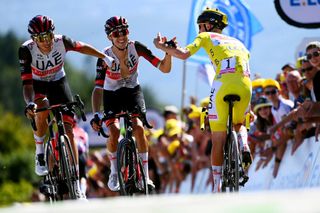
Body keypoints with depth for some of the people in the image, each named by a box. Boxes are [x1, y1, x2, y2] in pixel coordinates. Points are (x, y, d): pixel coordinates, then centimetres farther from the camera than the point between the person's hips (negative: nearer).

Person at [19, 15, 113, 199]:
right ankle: (40, 153, -13)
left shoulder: (61, 41, -25)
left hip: (58, 82, 1)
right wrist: (29, 103, -49)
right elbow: (27, 82, -32)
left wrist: (105, 58, 2)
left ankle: (76, 185, -7)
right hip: (38, 84, -1)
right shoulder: (27, 50, -30)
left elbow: (82, 47, -5)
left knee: (68, 130, -9)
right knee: (42, 108, -37)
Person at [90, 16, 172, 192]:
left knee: (138, 128, -23)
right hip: (112, 94, -1)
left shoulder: (136, 48, -21)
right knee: (114, 131, -24)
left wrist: (168, 53, -41)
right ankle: (114, 173, -1)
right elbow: (98, 89, -30)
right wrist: (95, 114, -42)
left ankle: (144, 175, -13)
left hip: (132, 91, 1)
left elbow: (164, 69, -22)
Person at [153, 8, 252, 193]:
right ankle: (244, 146, -3)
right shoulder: (237, 42, 33)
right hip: (245, 86, 4)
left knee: (218, 141, 5)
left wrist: (161, 46, 19)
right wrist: (248, 106, 34)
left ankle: (217, 187, 3)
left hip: (223, 84, -4)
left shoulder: (206, 37, 19)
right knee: (239, 125, 30)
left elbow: (183, 54, 3)